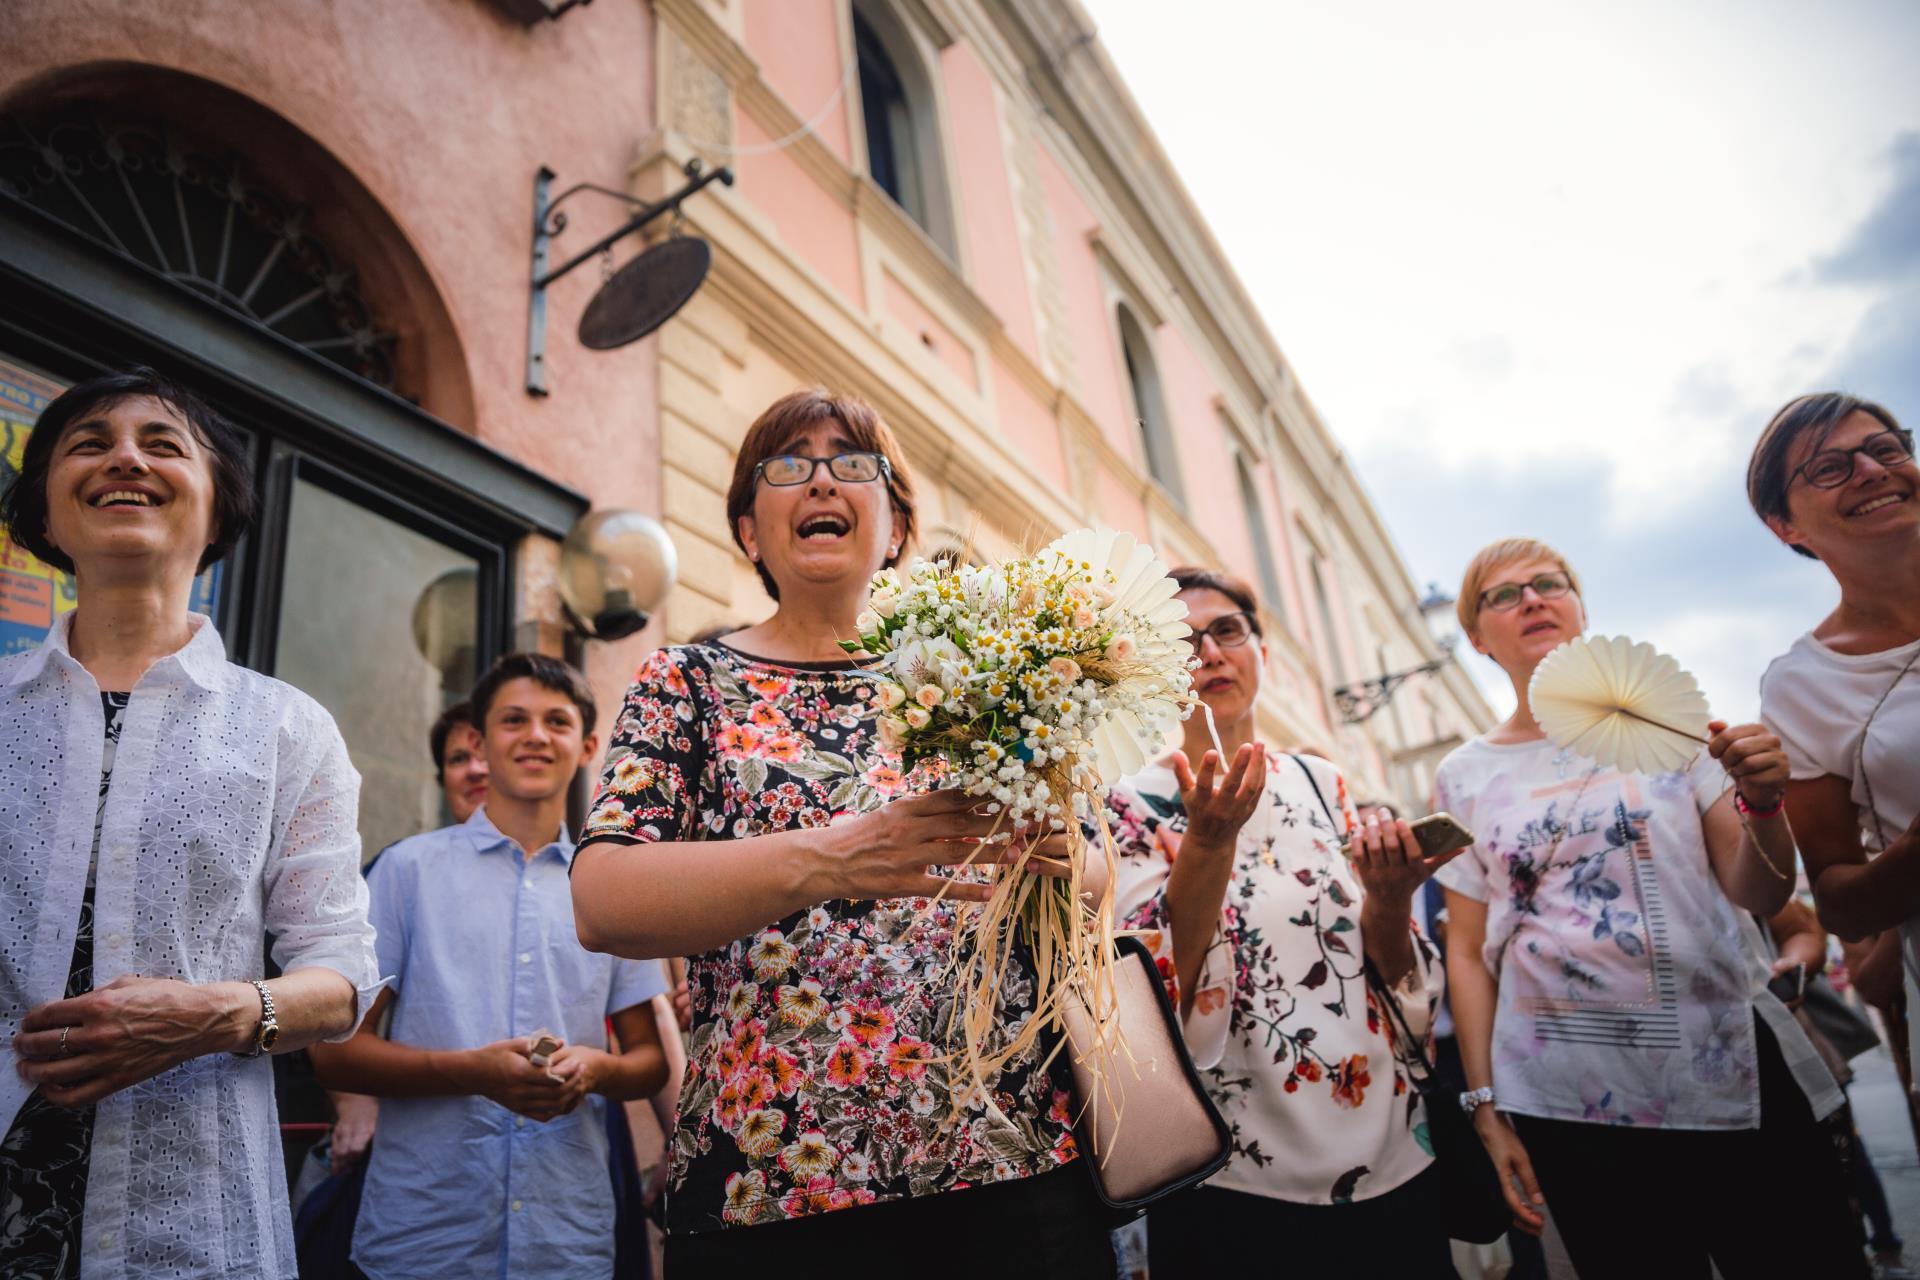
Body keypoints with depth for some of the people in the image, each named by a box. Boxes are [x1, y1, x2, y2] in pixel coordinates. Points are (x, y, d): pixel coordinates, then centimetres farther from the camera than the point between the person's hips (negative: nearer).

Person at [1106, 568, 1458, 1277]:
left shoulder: (1324, 784, 4)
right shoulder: (1137, 808, -7)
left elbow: (1399, 983, 5)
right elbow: (1160, 1000, -17)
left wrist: (1387, 899, -16)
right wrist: (1208, 841, -29)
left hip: (1388, 1157, 4)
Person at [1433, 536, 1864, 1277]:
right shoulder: (1464, 777, 2)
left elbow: (1761, 897, 2)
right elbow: (1468, 953, 4)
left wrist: (1761, 802, -17)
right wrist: (1485, 1106, 1)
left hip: (1735, 1073, 1)